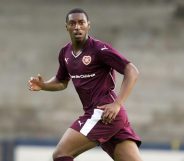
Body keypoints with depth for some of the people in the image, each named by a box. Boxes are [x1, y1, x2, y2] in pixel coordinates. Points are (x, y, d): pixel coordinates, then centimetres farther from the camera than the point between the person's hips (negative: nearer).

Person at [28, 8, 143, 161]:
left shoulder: (99, 49, -9)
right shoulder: (65, 53, 14)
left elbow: (132, 72, -14)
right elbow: (61, 82, 31)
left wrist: (117, 104, -22)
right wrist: (42, 85, 10)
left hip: (104, 113, -8)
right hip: (95, 113, 8)